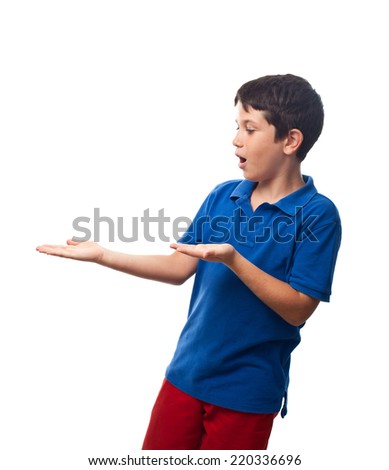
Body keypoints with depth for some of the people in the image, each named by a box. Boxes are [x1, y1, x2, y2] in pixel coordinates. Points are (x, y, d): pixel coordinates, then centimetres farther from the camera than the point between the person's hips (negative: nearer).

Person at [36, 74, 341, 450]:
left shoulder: (317, 214, -15)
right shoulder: (222, 195, 1)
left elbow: (298, 309, -18)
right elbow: (180, 268, 4)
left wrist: (233, 259, -28)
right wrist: (101, 254, -4)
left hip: (248, 389, -5)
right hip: (187, 373, 5)